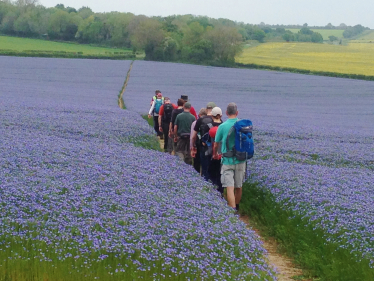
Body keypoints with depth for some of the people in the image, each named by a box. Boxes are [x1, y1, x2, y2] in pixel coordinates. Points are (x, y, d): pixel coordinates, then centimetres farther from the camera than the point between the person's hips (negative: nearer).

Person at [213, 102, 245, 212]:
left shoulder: (222, 126, -9)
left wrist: (215, 154, 24)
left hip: (227, 161, -3)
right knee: (239, 186, 16)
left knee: (230, 187, -6)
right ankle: (237, 207, 32)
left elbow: (216, 144, 3)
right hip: (241, 160, 3)